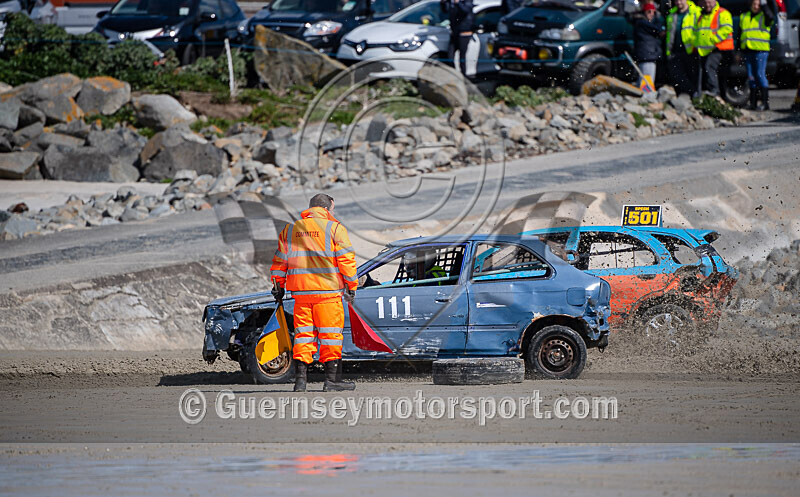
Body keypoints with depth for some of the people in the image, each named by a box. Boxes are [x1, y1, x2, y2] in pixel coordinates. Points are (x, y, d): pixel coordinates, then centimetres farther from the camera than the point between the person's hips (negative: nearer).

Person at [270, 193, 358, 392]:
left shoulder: (290, 230, 14)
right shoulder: (334, 228, 0)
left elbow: (280, 261, 16)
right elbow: (346, 259, -4)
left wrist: (278, 286, 24)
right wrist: (351, 286, 3)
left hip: (300, 292, 4)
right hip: (327, 292, -4)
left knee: (303, 333, 8)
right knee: (330, 333, 0)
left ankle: (300, 378, 2)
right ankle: (332, 379, -1)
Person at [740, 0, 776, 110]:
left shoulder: (764, 17, 2)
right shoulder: (744, 17, 18)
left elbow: (770, 16, -24)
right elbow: (740, 34, 22)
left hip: (761, 50, -6)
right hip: (747, 50, 6)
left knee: (760, 75, -12)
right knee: (751, 77, 6)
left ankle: (765, 102, -9)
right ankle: (753, 103, 11)